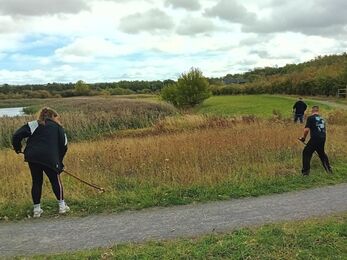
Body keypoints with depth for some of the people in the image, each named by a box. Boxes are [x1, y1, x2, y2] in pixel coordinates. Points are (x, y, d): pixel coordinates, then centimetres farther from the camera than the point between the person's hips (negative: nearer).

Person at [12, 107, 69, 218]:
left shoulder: (33, 124, 15)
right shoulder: (58, 127, 13)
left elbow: (16, 136, 5)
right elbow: (64, 146, 11)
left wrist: (17, 148, 22)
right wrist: (59, 161, 20)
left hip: (32, 157, 2)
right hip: (49, 158, -2)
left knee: (36, 182, 15)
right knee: (56, 181, 12)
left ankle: (36, 209, 19)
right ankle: (62, 205, 18)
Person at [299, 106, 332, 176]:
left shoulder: (310, 118, -4)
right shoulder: (322, 119, 17)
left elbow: (306, 129, -12)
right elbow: (324, 130, 23)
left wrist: (304, 137, 4)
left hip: (315, 138, -7)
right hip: (323, 138, 7)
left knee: (306, 153, 4)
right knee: (322, 153, 25)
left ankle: (306, 171, -2)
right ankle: (329, 169, 34)